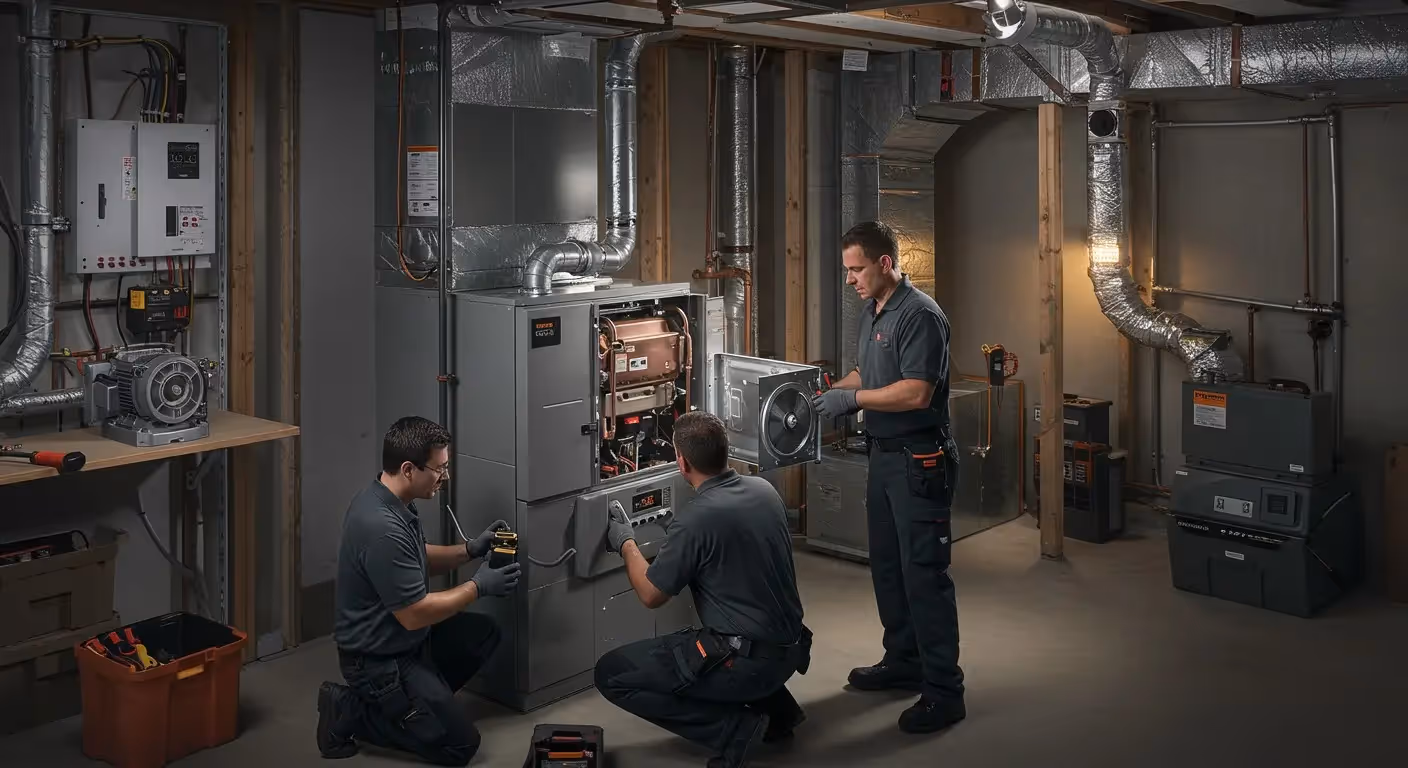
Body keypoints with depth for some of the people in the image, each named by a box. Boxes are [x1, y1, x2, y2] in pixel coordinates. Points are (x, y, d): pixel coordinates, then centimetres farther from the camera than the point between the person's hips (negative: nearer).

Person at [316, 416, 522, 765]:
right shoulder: (382, 528, -32)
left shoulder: (390, 500, -1)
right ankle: (350, 711, 1)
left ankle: (414, 699, 14)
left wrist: (469, 550, 1)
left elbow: (419, 559, 16)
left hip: (399, 636, 10)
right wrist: (478, 586, -15)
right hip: (379, 658, -10)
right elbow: (415, 614, -26)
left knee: (483, 633, 18)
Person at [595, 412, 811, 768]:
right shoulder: (764, 490, 2)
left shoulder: (695, 520, -21)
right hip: (789, 649, 8)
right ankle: (775, 705, 21)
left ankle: (733, 726, -6)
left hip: (747, 663, -8)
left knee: (610, 674, -1)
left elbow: (651, 595, -8)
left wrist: (625, 544, 9)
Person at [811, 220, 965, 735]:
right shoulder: (871, 313, 14)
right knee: (886, 566, 17)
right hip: (883, 455, 10)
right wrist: (830, 391, 7)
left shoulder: (920, 315, -17)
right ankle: (903, 662, 31)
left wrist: (854, 399, -19)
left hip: (919, 460, -10)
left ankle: (944, 691, -2)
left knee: (924, 572, -8)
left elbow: (916, 392, -25)